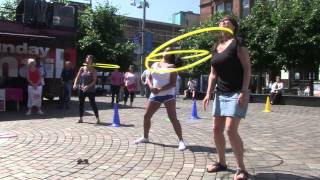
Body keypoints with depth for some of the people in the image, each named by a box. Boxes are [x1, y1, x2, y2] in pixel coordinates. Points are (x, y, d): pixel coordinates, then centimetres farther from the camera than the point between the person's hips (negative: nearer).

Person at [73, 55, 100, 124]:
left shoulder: (93, 70, -3)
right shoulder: (82, 68, 6)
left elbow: (94, 81, -9)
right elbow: (77, 77, 2)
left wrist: (88, 86, -23)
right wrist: (75, 84, -16)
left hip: (91, 90, -3)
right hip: (81, 89, 3)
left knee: (93, 104, -2)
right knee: (81, 103, 7)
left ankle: (97, 118, 7)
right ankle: (81, 118, 18)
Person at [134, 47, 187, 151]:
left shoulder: (171, 66, -1)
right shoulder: (154, 64, 15)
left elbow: (173, 83, -10)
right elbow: (149, 79, 12)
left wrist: (160, 89, -22)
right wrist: (151, 87, -10)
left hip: (168, 94, -5)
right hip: (155, 95, 6)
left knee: (173, 118, -13)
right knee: (146, 115, 8)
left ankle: (181, 141, -8)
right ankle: (145, 137, 26)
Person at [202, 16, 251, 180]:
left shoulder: (238, 43, -7)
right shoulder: (216, 48, 13)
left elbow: (247, 69, -12)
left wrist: (244, 91, -20)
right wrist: (209, 93, 8)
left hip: (236, 93, -7)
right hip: (221, 94, 7)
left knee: (231, 129, -16)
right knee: (217, 129, 7)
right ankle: (221, 162, 23)